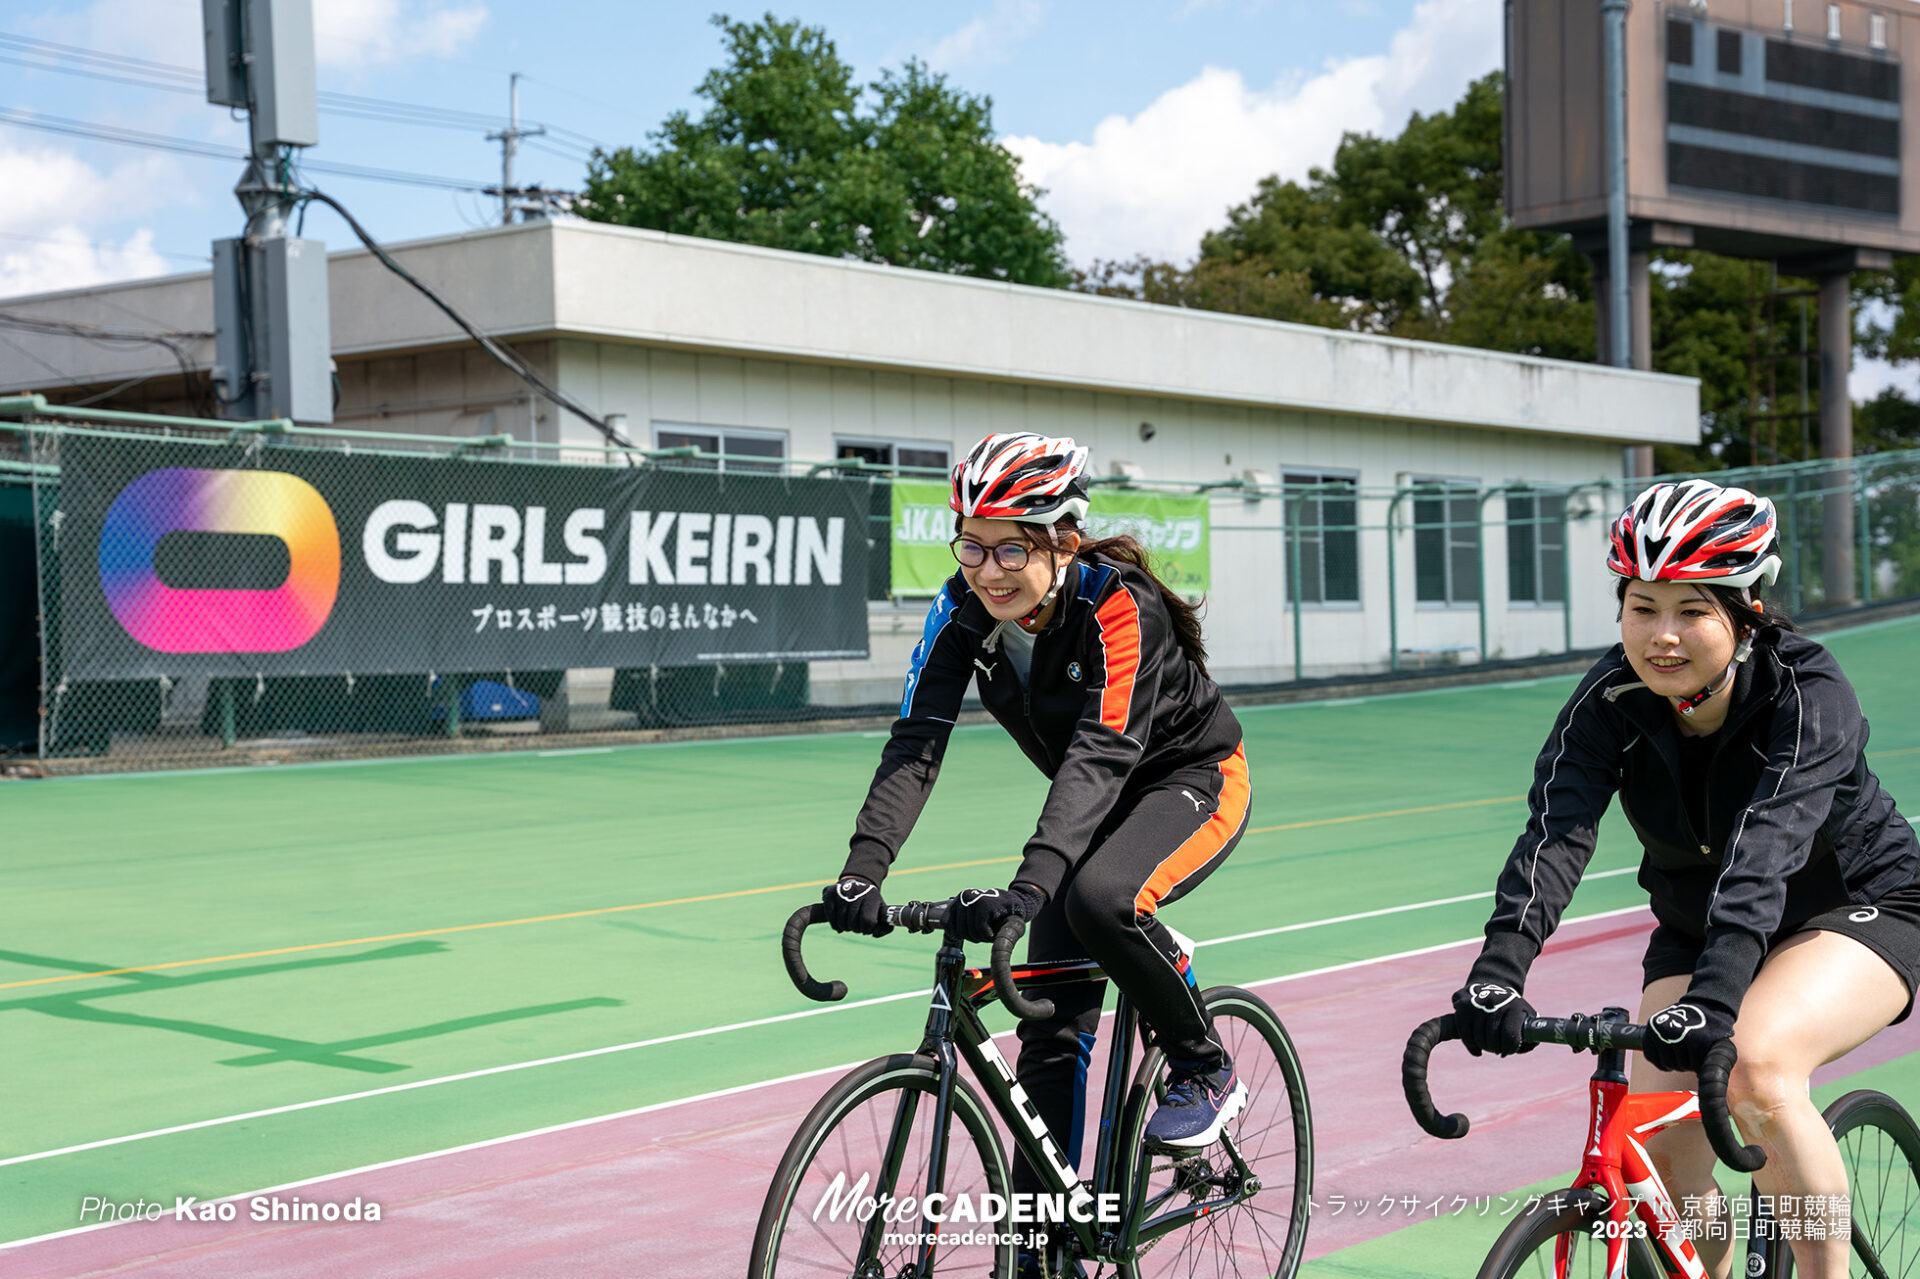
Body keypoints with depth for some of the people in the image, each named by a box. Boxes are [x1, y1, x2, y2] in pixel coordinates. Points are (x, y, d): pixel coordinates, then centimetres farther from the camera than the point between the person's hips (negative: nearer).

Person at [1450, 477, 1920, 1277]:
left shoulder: (1808, 695, -28)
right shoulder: (1609, 701, -19)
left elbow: (1763, 850, -43)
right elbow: (1555, 832, -33)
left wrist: (1714, 996, -58)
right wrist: (1499, 969, -50)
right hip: (1695, 926, 4)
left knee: (1754, 1064, -32)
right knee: (1663, 1151, -12)